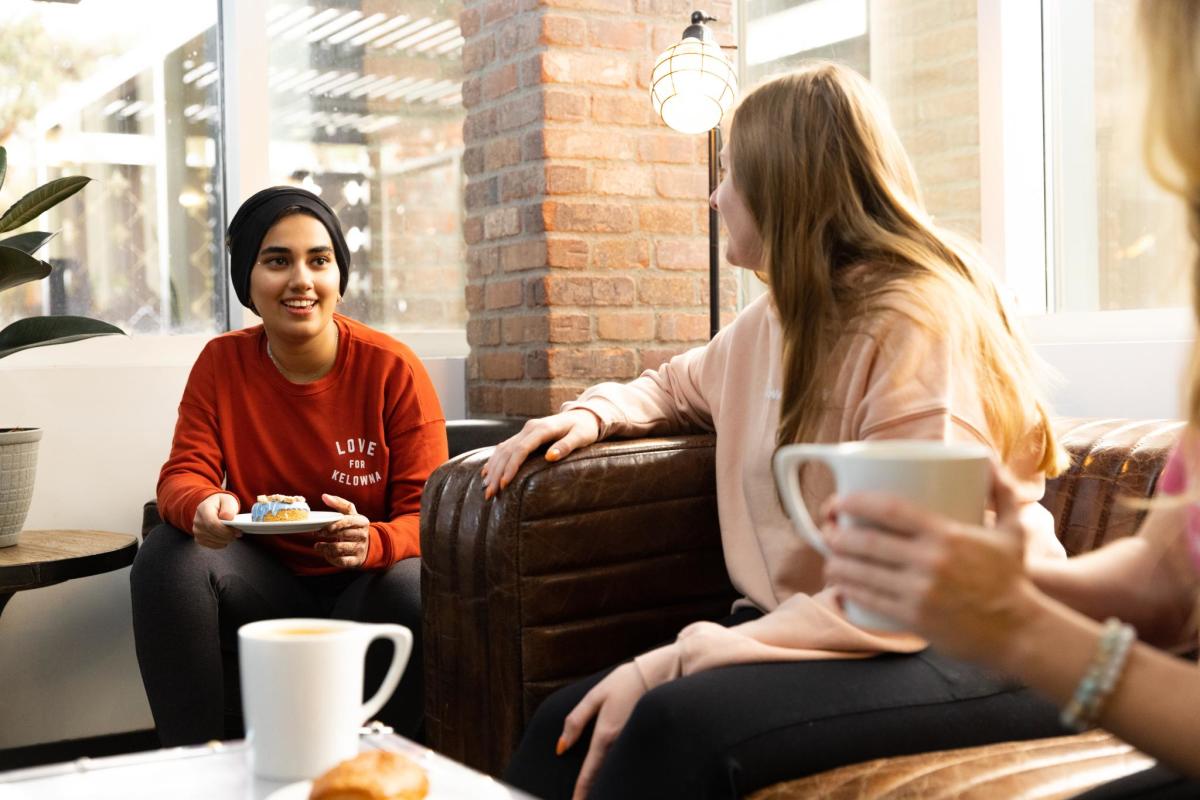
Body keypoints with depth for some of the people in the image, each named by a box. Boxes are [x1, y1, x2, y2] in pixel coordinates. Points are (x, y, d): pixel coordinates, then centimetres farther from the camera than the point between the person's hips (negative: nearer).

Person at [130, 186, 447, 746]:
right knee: (167, 556, -23)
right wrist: (201, 507, -33)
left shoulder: (393, 368, -11)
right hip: (265, 581, 3)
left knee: (411, 588, -34)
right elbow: (184, 473, -7)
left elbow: (427, 514, -12)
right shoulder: (222, 362, -2)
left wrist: (373, 543, -37)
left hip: (362, 587, -2)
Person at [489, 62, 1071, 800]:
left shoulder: (920, 323, -16)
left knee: (681, 725, -33)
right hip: (814, 628, 8)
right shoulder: (777, 318, 11)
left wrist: (672, 663, -26)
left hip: (964, 656, -7)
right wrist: (595, 413, 10)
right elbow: (677, 387, 34)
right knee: (567, 727, -15)